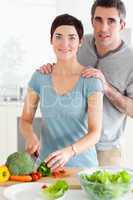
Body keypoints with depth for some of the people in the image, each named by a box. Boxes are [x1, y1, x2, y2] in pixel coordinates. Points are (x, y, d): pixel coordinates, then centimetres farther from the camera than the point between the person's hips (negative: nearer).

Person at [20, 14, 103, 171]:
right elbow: (25, 120, 9)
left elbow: (95, 133, -10)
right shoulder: (39, 77, 2)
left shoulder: (91, 80, -7)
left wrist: (69, 151, -27)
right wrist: (31, 136, -12)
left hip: (82, 164, -2)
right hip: (47, 164, 2)